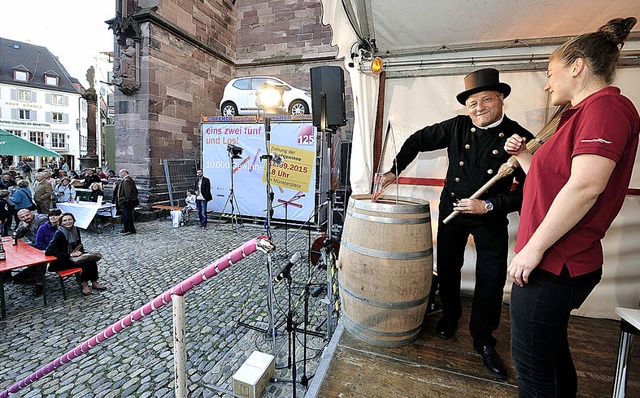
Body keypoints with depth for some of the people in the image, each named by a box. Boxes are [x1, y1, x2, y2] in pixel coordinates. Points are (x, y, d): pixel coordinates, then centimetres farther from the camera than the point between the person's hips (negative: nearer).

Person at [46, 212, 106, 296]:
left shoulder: (76, 230, -1)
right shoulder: (59, 233, -20)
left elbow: (79, 245, 13)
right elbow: (48, 252, -27)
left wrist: (80, 252, -9)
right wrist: (70, 254, -30)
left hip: (74, 256, 6)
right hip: (61, 262, -6)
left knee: (92, 259, -19)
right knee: (87, 263, -25)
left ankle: (94, 283, -6)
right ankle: (84, 284, -5)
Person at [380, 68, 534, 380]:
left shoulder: (520, 139, -12)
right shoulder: (457, 127, -5)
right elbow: (418, 140, 5)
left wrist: (488, 205, -22)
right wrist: (395, 170, 0)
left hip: (491, 217, -2)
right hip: (451, 211, 3)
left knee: (491, 279, 1)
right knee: (447, 268, 13)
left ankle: (483, 340, 23)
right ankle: (450, 315, 39)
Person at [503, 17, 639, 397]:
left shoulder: (607, 105, -11)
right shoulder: (584, 113, 19)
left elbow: (585, 186, -24)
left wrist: (532, 248, -22)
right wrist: (523, 155, 14)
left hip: (552, 266, -10)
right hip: (554, 262, 10)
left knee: (532, 363, 4)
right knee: (552, 351, 25)